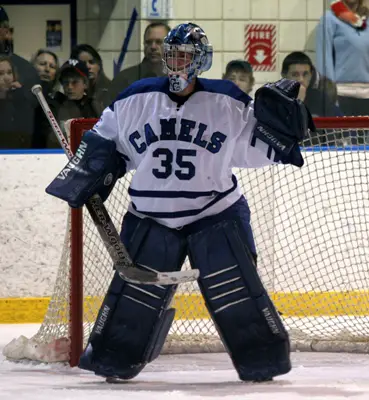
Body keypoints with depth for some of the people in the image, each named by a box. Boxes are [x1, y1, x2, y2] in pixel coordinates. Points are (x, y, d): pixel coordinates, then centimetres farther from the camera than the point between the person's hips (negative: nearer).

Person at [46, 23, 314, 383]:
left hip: (216, 214, -2)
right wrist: (82, 181, 4)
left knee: (235, 290, -6)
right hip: (150, 218, 2)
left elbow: (255, 148, -1)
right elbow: (104, 143, 11)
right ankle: (112, 359, 13)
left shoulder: (228, 102, -6)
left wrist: (277, 120, -16)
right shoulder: (135, 100, 0)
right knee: (134, 290, 1)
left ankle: (264, 359, 5)